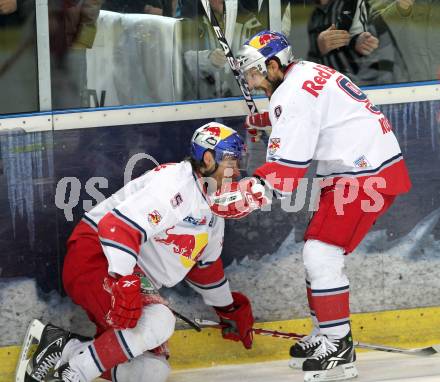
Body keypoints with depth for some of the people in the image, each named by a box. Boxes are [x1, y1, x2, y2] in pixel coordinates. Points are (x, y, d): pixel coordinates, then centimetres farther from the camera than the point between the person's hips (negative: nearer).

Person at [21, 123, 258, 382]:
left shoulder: (212, 205, 13)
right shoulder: (176, 182, -19)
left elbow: (206, 264, 29)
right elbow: (117, 224, -31)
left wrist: (231, 310, 36)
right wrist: (124, 285, -38)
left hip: (136, 278, 10)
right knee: (157, 322, -34)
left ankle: (63, 349, 1)